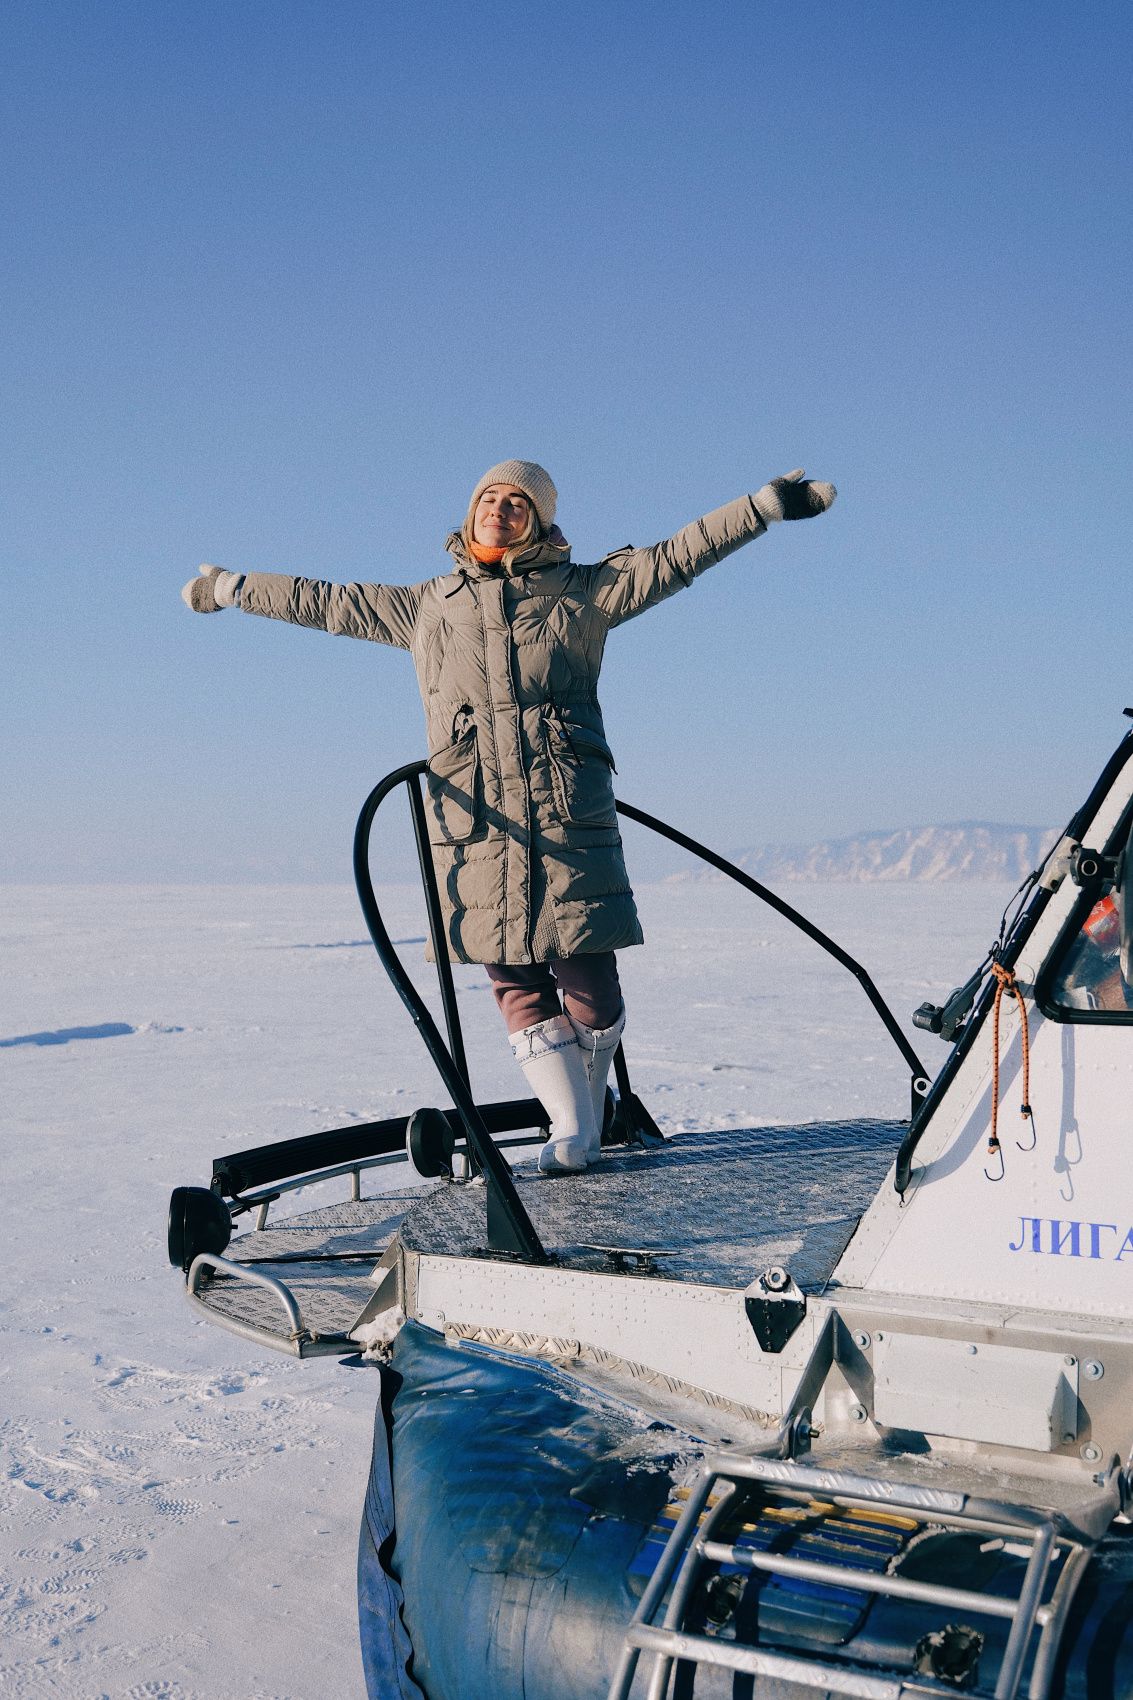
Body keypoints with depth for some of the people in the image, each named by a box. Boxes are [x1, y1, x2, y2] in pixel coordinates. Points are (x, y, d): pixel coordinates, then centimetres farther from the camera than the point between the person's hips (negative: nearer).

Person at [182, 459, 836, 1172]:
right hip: (473, 822, 2)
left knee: (587, 976, -5)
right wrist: (231, 587, 35)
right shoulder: (425, 605, 20)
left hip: (568, 812, -2)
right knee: (516, 980, -3)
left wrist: (767, 504, 2)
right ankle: (573, 1134, 3)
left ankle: (591, 1113, 19)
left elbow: (676, 556, 9)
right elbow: (328, 602, 29)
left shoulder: (581, 591, 13)